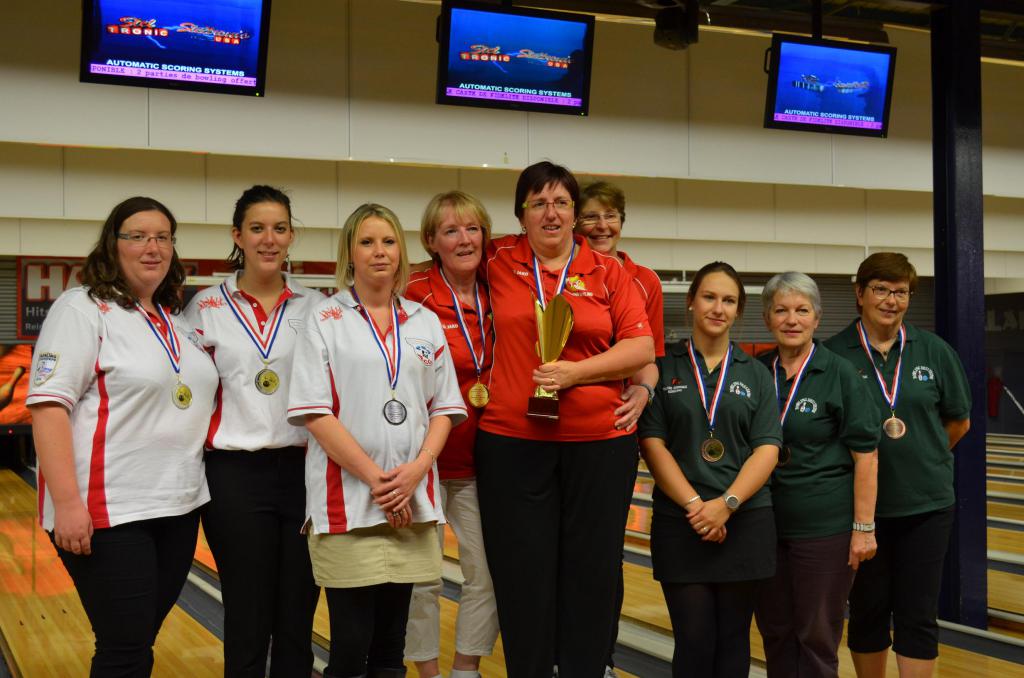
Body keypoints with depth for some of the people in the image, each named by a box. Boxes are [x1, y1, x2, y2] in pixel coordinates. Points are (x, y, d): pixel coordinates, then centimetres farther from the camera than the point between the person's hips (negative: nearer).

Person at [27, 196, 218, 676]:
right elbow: (48, 405, -15)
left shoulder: (178, 322, 15)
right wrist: (66, 501, -22)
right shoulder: (83, 309, -7)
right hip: (108, 511, -7)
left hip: (178, 507, 7)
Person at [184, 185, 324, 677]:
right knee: (247, 622, 3)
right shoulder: (207, 306, 3)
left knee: (298, 620, 7)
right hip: (236, 474, -1)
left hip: (304, 470, 2)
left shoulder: (315, 307, 6)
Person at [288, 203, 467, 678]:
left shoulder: (425, 322, 11)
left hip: (412, 500, 4)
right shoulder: (325, 319, -1)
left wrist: (417, 470, -7)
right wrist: (375, 477, -14)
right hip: (347, 499, -4)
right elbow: (314, 413, -8)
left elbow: (445, 408, 10)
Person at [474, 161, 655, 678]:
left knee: (591, 574, 7)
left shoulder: (608, 272, 4)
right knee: (522, 575, 5)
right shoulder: (499, 262, 5)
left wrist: (576, 371, -14)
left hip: (600, 443, 0)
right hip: (512, 442, 0)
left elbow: (641, 348, 0)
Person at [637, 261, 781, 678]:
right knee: (694, 642, -1)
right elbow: (652, 443, -4)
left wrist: (726, 504, -15)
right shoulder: (664, 368, 2)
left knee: (733, 640, 7)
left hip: (745, 522, 2)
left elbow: (767, 449, -1)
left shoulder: (756, 374, 7)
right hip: (679, 522, -1)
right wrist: (694, 505, -14)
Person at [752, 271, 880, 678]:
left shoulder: (840, 375, -6)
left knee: (817, 636, 5)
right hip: (767, 522, 4)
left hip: (825, 526, -4)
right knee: (774, 630, 13)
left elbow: (865, 455, -8)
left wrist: (864, 527, -11)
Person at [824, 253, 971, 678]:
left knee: (918, 614, 4)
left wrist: (920, 458, 9)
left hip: (926, 503, 1)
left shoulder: (934, 352, 0)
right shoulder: (834, 355, -7)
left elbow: (958, 422, 10)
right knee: (868, 610, 11)